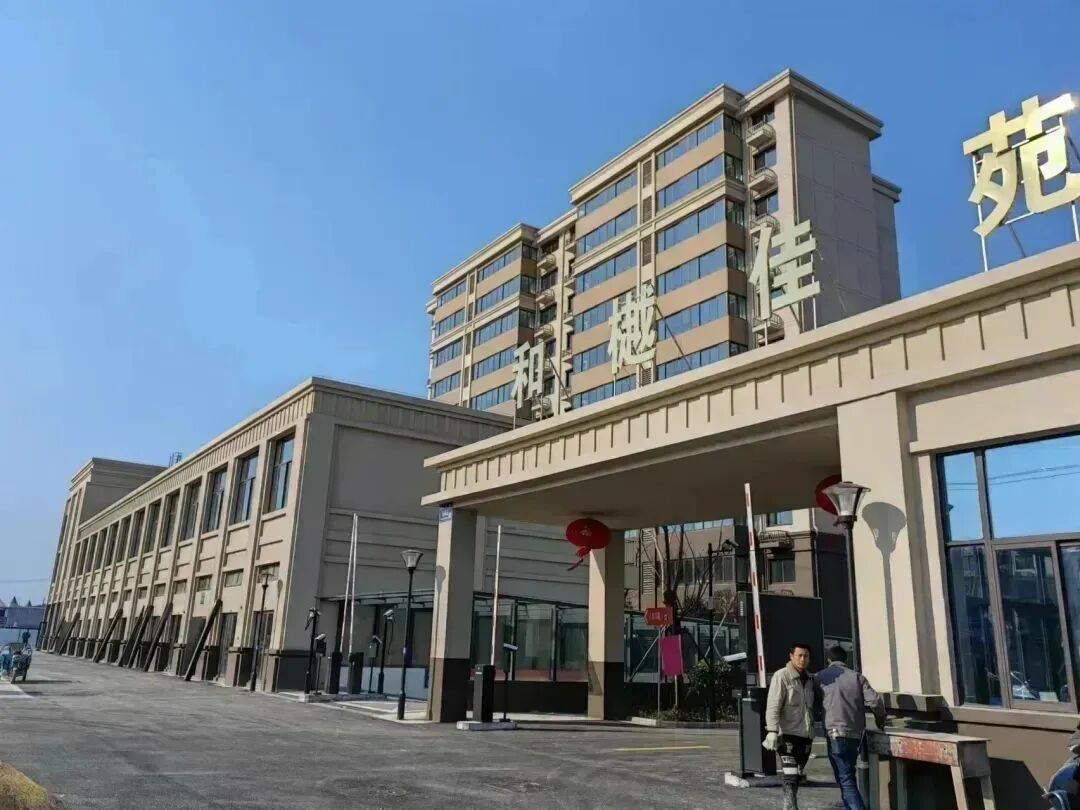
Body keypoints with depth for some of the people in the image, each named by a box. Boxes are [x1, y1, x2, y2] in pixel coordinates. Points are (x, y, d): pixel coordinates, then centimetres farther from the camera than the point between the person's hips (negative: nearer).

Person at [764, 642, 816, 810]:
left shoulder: (809, 679, 13)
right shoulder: (781, 676, -9)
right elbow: (773, 706, -16)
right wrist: (772, 731, -25)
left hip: (806, 735, 7)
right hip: (788, 734, -7)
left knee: (797, 777, 14)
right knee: (790, 777, -14)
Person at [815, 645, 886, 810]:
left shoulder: (819, 678, 3)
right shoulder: (856, 676, 5)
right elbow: (875, 701, -4)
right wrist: (880, 720, 15)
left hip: (836, 733, -3)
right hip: (856, 733, 4)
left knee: (845, 779, -3)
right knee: (848, 776, 21)